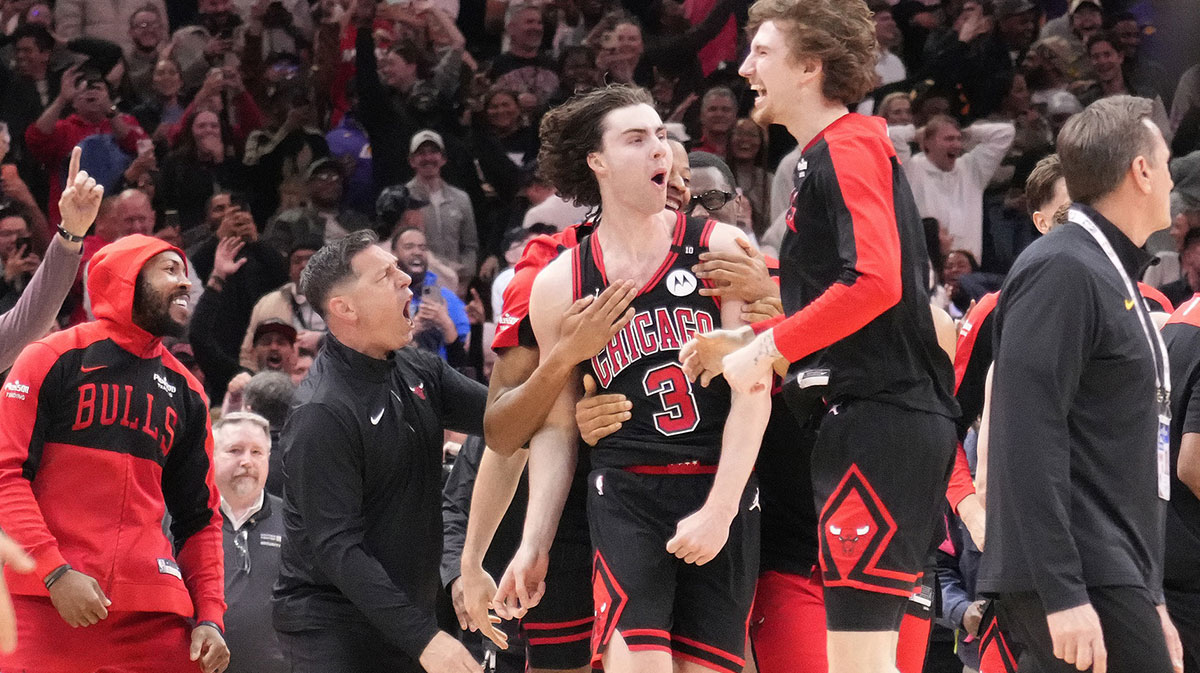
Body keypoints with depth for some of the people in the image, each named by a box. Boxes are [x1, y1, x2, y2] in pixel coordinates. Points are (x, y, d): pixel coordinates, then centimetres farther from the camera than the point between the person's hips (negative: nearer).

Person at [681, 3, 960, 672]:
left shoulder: (846, 148, -10)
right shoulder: (829, 156, 21)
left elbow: (875, 283, -23)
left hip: (881, 421, -11)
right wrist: (746, 340, 17)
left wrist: (767, 349, -15)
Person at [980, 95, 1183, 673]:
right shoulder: (1061, 270, -10)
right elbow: (1031, 442, -18)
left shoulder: (1113, 276, 22)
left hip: (1110, 577, 10)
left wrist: (1148, 600, 24)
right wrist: (1063, 596, -24)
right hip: (1080, 584, -10)